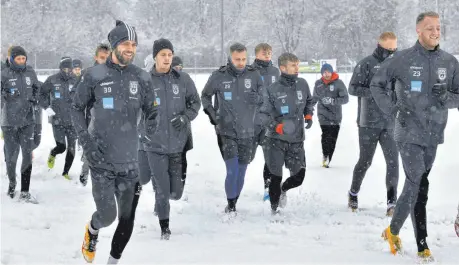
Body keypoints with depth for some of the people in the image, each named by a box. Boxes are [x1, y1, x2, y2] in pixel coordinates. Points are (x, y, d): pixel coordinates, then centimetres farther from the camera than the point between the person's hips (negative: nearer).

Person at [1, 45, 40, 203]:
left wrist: (34, 98, 5)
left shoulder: (30, 72, 4)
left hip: (27, 120, 2)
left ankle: (25, 192, -2)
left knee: (27, 155, -5)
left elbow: (36, 88, 21)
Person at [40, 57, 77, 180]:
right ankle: (52, 154, 31)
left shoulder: (75, 81, -1)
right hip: (57, 120, -2)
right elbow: (41, 93, 5)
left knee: (71, 148, 3)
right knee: (61, 147, -5)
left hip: (72, 121, 2)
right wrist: (46, 107, -4)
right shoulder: (52, 80, -5)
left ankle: (65, 172, 19)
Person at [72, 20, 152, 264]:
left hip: (130, 161, 3)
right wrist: (87, 142, -7)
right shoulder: (94, 76, -4)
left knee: (127, 218, 4)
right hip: (102, 160, -3)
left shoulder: (142, 78, 4)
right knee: (107, 215, -7)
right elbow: (77, 108, 4)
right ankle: (92, 230, 29)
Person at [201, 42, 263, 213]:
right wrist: (211, 113, 1)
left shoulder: (254, 75, -2)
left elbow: (265, 97, 7)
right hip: (226, 132, -2)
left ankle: (233, 205, 28)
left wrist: (257, 98, -15)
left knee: (241, 173, 11)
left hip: (247, 133, 3)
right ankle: (231, 206, 3)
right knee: (232, 172, -12)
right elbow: (205, 96, 12)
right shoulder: (219, 76, -5)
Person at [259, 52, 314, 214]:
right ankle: (274, 209, 20)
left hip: (297, 140, 4)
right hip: (276, 141, -3)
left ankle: (283, 190, 38)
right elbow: (263, 114, -9)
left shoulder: (302, 84, 1)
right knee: (275, 177, 0)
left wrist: (308, 116, 4)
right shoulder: (273, 90, -11)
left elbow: (309, 102, 21)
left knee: (298, 178, 4)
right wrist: (276, 126, -24)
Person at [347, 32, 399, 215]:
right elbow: (353, 88, -10)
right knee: (365, 161, 8)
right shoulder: (367, 64, -6)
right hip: (369, 122, -3)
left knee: (393, 161, -7)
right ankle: (353, 193, 31)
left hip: (390, 123, 3)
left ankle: (392, 202, -4)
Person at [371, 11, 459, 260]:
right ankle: (422, 245, 0)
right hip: (409, 133, -4)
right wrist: (391, 108, -7)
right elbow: (376, 84, 5)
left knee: (418, 186, 11)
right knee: (417, 185, -10)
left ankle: (393, 230, 26)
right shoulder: (402, 60, -7)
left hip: (433, 134, 4)